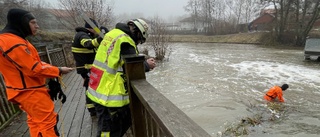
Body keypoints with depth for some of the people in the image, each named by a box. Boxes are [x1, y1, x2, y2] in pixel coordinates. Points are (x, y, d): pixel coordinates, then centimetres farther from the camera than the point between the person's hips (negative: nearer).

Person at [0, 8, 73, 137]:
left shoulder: (13, 39, 11)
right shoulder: (13, 42, -22)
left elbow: (33, 62, 12)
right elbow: (35, 69, -23)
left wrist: (53, 69, 1)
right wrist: (58, 71, -11)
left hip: (28, 90, 10)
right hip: (30, 92, -10)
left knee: (36, 121, 21)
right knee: (47, 122, 0)